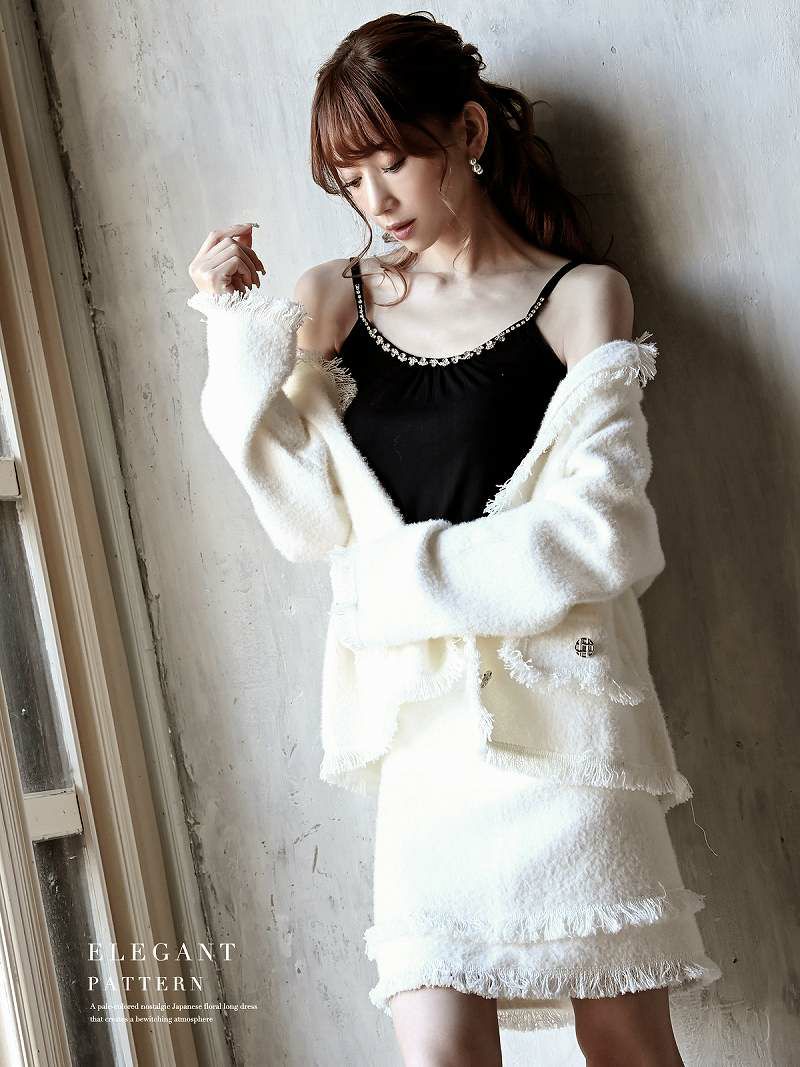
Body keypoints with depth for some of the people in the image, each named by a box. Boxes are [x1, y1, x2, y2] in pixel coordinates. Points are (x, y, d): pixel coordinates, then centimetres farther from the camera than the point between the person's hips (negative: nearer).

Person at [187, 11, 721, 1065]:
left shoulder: (578, 296, 0)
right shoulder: (334, 299, 10)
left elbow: (596, 533, -9)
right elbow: (314, 520, 1)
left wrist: (401, 574, -10)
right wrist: (241, 336, -5)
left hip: (556, 709, -2)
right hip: (423, 723, 2)